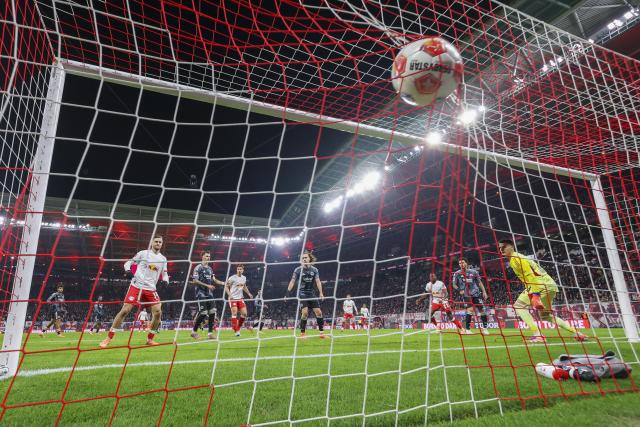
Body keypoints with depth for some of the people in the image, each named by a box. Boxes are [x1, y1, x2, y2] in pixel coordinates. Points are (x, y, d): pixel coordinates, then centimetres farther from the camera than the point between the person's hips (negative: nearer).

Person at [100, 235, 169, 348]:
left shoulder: (163, 259, 11)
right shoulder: (143, 253, 2)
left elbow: (164, 273, 19)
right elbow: (129, 262, 8)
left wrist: (165, 280, -2)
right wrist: (128, 269, -13)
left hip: (151, 289, 3)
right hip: (136, 286, -3)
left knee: (158, 312, -8)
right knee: (125, 310, -8)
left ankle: (150, 339, 8)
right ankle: (109, 338, 8)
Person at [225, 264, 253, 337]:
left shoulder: (244, 278, 8)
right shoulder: (232, 278, -11)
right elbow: (226, 287, -7)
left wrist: (249, 293, 13)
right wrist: (230, 295, -22)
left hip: (240, 298, 6)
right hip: (233, 298, -5)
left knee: (244, 313, -2)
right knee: (234, 313, -15)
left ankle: (238, 327, 18)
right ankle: (236, 331, -8)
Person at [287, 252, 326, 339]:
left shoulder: (314, 270, 5)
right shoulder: (298, 270, -2)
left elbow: (318, 281, -1)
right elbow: (292, 282, -3)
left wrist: (321, 293, -12)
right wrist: (287, 294, -10)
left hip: (312, 293, 3)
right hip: (302, 294, -3)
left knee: (318, 312, -2)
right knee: (305, 312, -15)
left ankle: (322, 332, 7)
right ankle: (302, 333, 0)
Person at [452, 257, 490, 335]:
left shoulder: (473, 272, 6)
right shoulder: (457, 274, 2)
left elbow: (479, 282, 13)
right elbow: (454, 285, 8)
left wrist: (484, 291, 5)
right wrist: (459, 290, -10)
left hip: (476, 294, 3)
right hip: (466, 295, -3)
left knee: (482, 310, 5)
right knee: (470, 309, -20)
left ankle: (484, 328, 25)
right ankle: (467, 329, -11)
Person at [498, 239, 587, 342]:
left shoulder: (515, 258, -10)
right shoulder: (517, 258, 20)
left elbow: (530, 275, -22)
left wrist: (535, 295, -29)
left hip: (543, 285, -11)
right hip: (550, 285, 11)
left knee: (518, 305, -13)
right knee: (546, 316, 24)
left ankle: (537, 335, -21)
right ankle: (576, 333, 24)